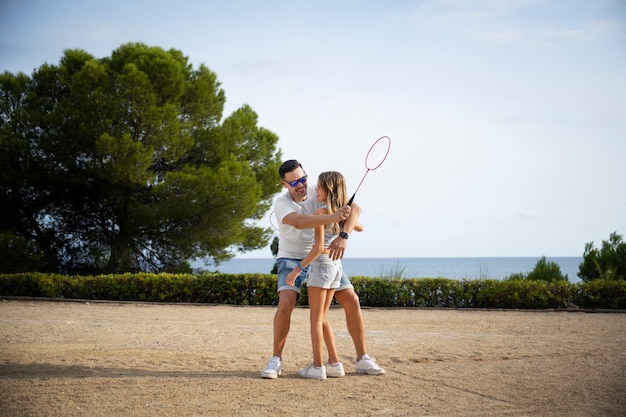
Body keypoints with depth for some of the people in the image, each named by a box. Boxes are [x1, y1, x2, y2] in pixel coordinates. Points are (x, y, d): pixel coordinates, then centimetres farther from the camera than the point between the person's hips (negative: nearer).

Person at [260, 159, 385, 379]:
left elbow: (355, 208, -22)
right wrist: (332, 217, -56)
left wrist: (343, 237, -39)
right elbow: (298, 221, -42)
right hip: (291, 258, -3)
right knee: (285, 303, -25)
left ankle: (362, 359, 6)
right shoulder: (281, 204, -19)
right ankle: (275, 360, -9)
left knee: (352, 300, -6)